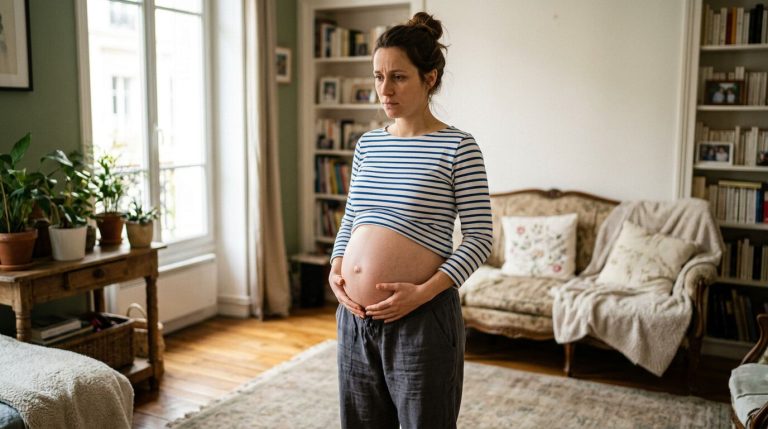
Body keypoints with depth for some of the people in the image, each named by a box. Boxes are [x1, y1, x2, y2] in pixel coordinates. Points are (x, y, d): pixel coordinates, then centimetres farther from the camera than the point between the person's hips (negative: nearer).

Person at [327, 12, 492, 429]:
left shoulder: (457, 147, -9)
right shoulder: (368, 144, 8)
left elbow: (479, 237, -10)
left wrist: (424, 292, -19)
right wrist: (336, 267, 0)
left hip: (422, 317, -5)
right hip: (355, 316, 6)